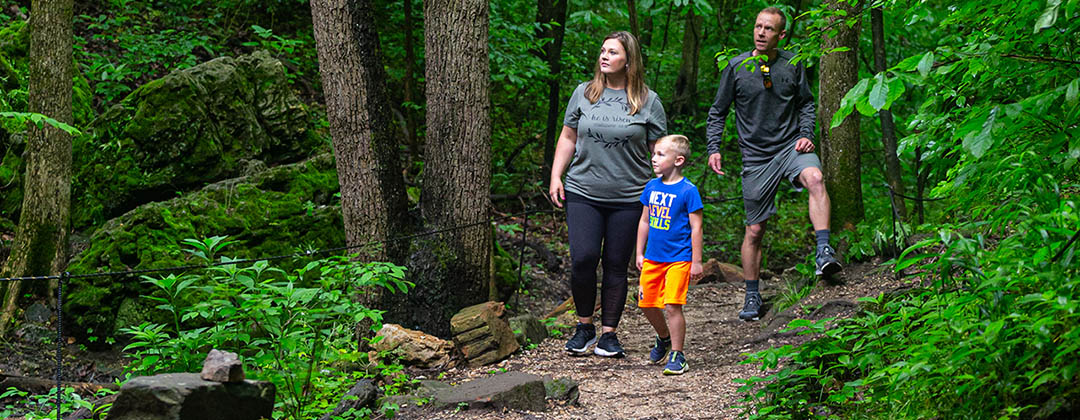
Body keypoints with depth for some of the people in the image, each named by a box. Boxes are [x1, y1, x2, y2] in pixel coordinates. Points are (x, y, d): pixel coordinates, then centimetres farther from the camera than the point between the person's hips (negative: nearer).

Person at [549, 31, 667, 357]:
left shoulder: (648, 101, 2)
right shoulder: (584, 93, 7)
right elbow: (568, 138, 13)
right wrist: (556, 176, 5)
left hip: (628, 198, -1)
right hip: (583, 194, 1)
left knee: (616, 265, 2)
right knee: (583, 258, -10)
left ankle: (609, 334, 14)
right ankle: (584, 326, 10)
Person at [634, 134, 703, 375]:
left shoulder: (688, 191, -11)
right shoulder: (651, 187, 6)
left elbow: (696, 227, -9)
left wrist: (696, 262, -10)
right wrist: (640, 253, 16)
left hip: (678, 259, -6)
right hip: (653, 258, 6)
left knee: (672, 306, -13)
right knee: (647, 304, 12)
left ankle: (677, 355, -2)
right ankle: (664, 338, 39)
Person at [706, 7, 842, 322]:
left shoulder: (793, 64, 3)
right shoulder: (736, 67, 0)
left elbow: (806, 103, 16)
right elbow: (718, 111, 9)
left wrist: (806, 135, -1)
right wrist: (714, 148, -1)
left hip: (791, 146, 0)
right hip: (756, 157, 0)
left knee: (814, 177, -35)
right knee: (754, 230, 5)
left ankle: (824, 252, -40)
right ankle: (752, 296, 20)